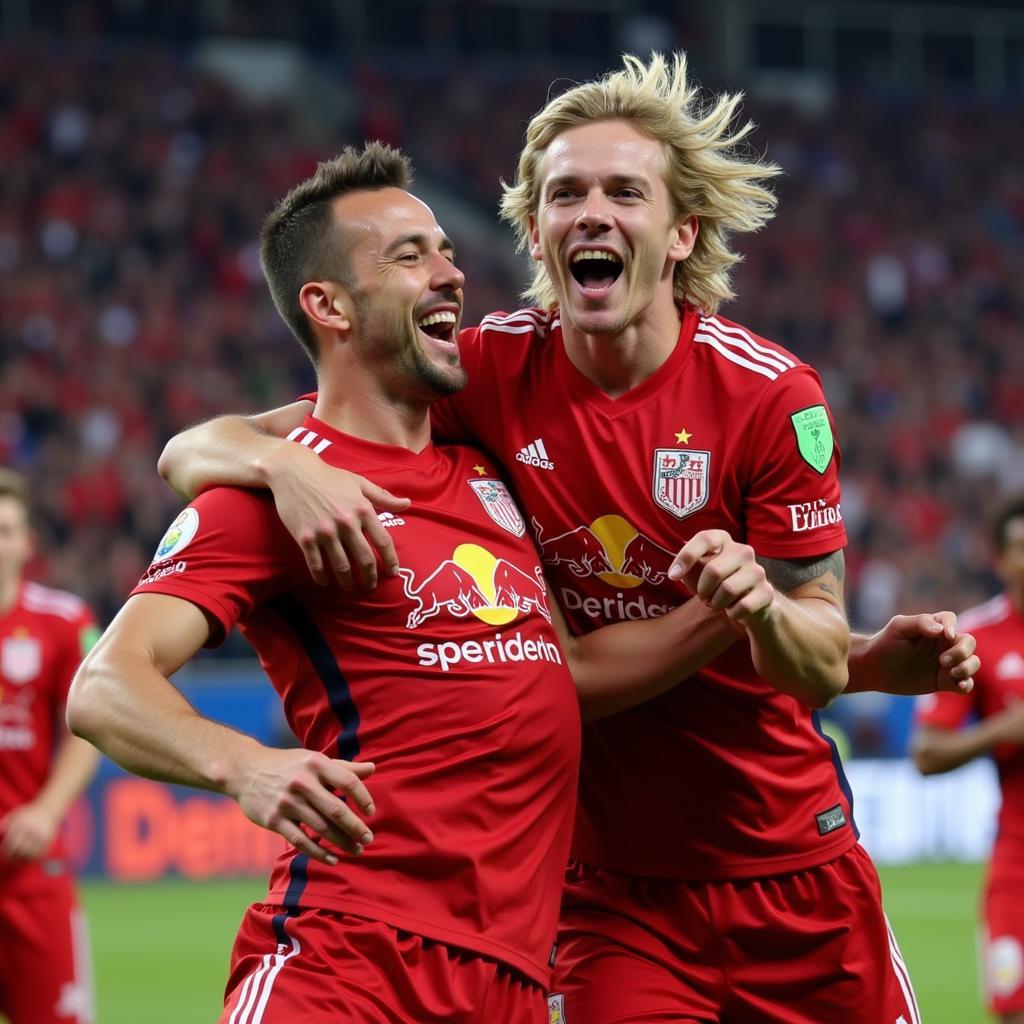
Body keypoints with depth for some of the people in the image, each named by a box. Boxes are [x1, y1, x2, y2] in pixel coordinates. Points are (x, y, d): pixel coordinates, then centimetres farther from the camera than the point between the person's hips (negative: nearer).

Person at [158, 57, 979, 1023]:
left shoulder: (770, 394, -11)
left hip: (789, 868, 0)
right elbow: (192, 450, -8)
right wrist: (283, 463, -31)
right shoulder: (489, 373, -8)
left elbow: (820, 667, -8)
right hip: (610, 894, 0)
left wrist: (764, 611, -31)